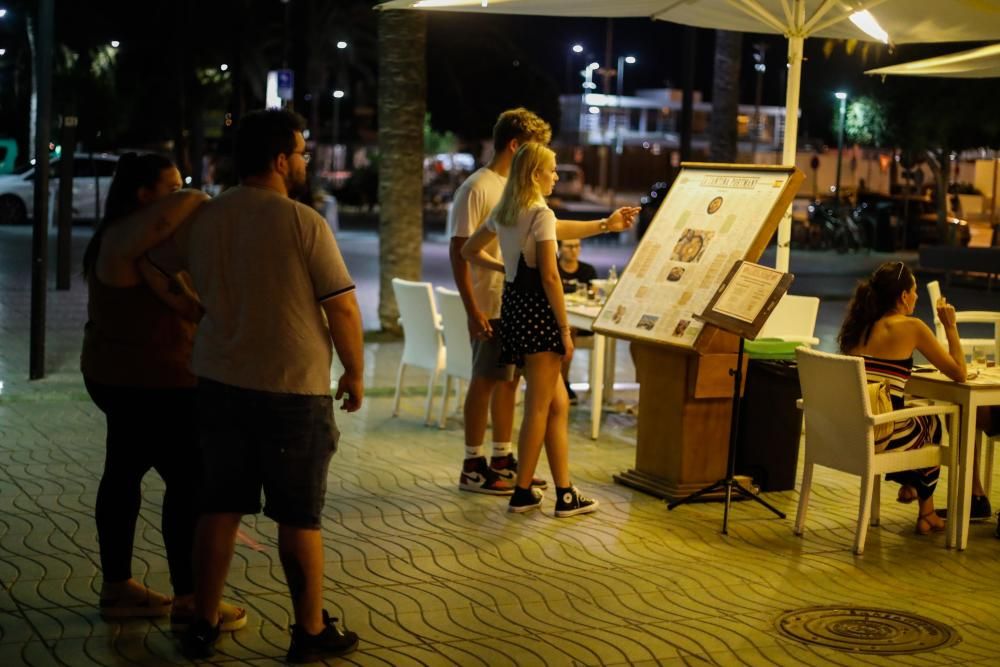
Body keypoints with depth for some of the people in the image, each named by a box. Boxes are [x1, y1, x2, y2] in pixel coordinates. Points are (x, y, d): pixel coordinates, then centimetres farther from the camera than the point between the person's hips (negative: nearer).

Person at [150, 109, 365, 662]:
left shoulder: (203, 218, 2)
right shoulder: (303, 222, -14)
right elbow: (343, 309, -12)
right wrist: (355, 374, 1)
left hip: (220, 383, 5)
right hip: (293, 389, -5)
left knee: (219, 508, 13)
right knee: (298, 516, 6)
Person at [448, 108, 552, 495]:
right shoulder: (477, 188, -13)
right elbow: (458, 251, -16)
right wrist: (472, 309, -20)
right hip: (491, 307, -8)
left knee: (509, 380, 13)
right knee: (485, 381, -1)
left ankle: (502, 462, 22)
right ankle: (473, 468, 8)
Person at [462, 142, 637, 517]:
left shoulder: (504, 213, 12)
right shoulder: (542, 214, -13)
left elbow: (470, 250, 26)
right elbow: (549, 277, -18)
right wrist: (565, 328, -13)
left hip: (514, 307, 9)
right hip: (538, 310, -9)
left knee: (558, 403, 13)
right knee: (539, 408, -1)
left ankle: (564, 493, 14)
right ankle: (522, 493, 5)